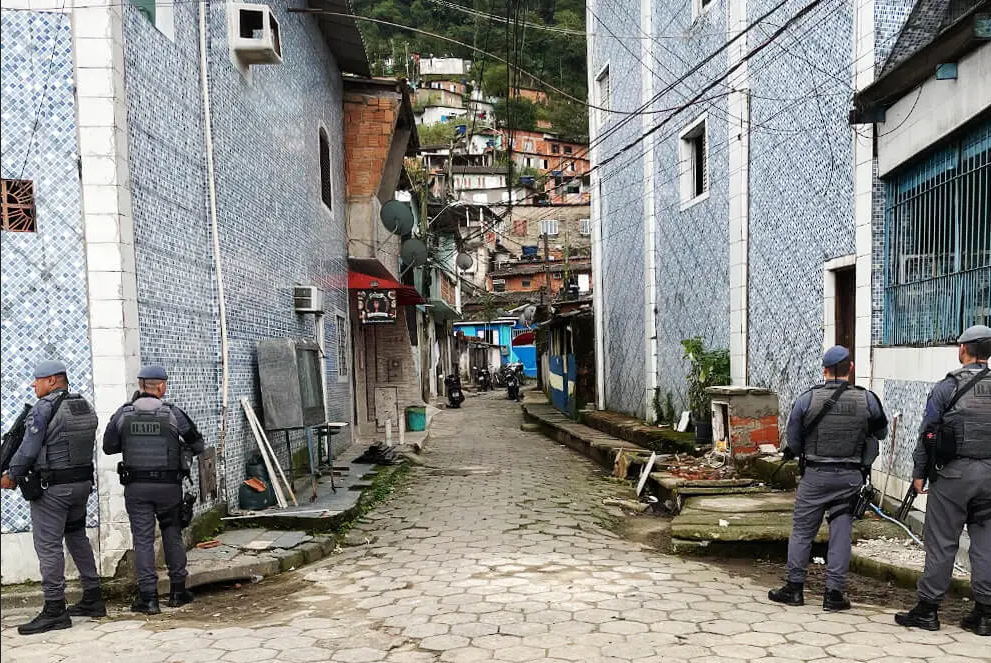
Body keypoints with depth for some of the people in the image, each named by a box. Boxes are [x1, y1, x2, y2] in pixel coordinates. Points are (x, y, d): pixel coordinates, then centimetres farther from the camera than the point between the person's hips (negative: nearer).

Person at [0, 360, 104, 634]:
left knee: (48, 545, -2)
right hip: (82, 482, 8)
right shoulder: (86, 407, 9)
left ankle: (54, 610, 0)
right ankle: (93, 599, 24)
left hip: (52, 487, -8)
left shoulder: (44, 407, -13)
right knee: (78, 538, 19)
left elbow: (29, 449, -12)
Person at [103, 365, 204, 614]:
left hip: (136, 486, 0)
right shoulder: (173, 413, -5)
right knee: (172, 535, 14)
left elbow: (108, 447, 8)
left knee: (143, 540, 4)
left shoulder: (123, 413, -2)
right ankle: (177, 591, 20)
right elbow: (197, 445, 1)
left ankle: (148, 597, 2)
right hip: (169, 485, 0)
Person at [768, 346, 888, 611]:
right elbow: (881, 433, 12)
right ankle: (834, 593, 12)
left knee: (802, 529, 10)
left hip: (815, 475, -1)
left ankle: (794, 587, 17)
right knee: (841, 532, 8)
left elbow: (793, 442, -2)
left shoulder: (807, 399, -8)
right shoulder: (867, 399, -5)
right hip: (851, 477, 1)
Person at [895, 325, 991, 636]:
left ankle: (928, 609, 7)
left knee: (942, 542, 1)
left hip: (954, 473, -4)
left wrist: (919, 472, 2)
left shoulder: (948, 386, -6)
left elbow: (928, 432, -5)